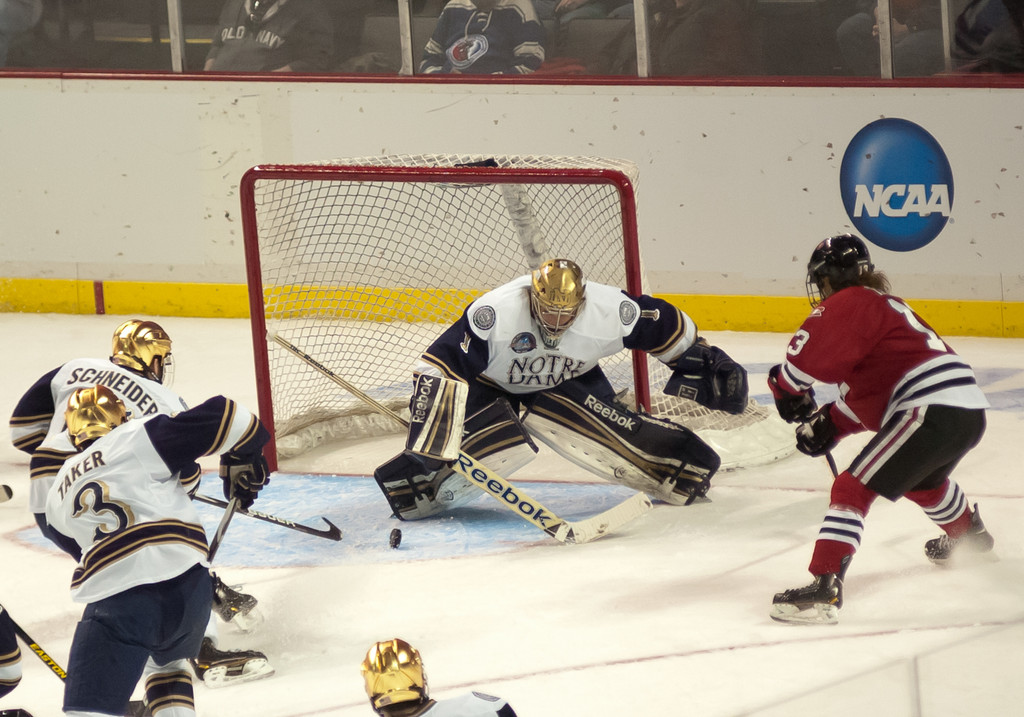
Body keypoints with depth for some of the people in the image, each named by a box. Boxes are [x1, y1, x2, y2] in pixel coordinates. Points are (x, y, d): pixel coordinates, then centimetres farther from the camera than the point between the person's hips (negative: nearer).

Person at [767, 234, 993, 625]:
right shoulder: (886, 305, 27)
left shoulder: (851, 304, -4)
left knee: (853, 487, -13)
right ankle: (968, 534, 68)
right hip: (968, 412, 10)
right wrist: (830, 424, 17)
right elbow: (865, 392, 28)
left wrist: (787, 388, -1)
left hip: (932, 411, -10)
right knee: (922, 481, 40)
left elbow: (810, 350, -19)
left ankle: (824, 589, -25)